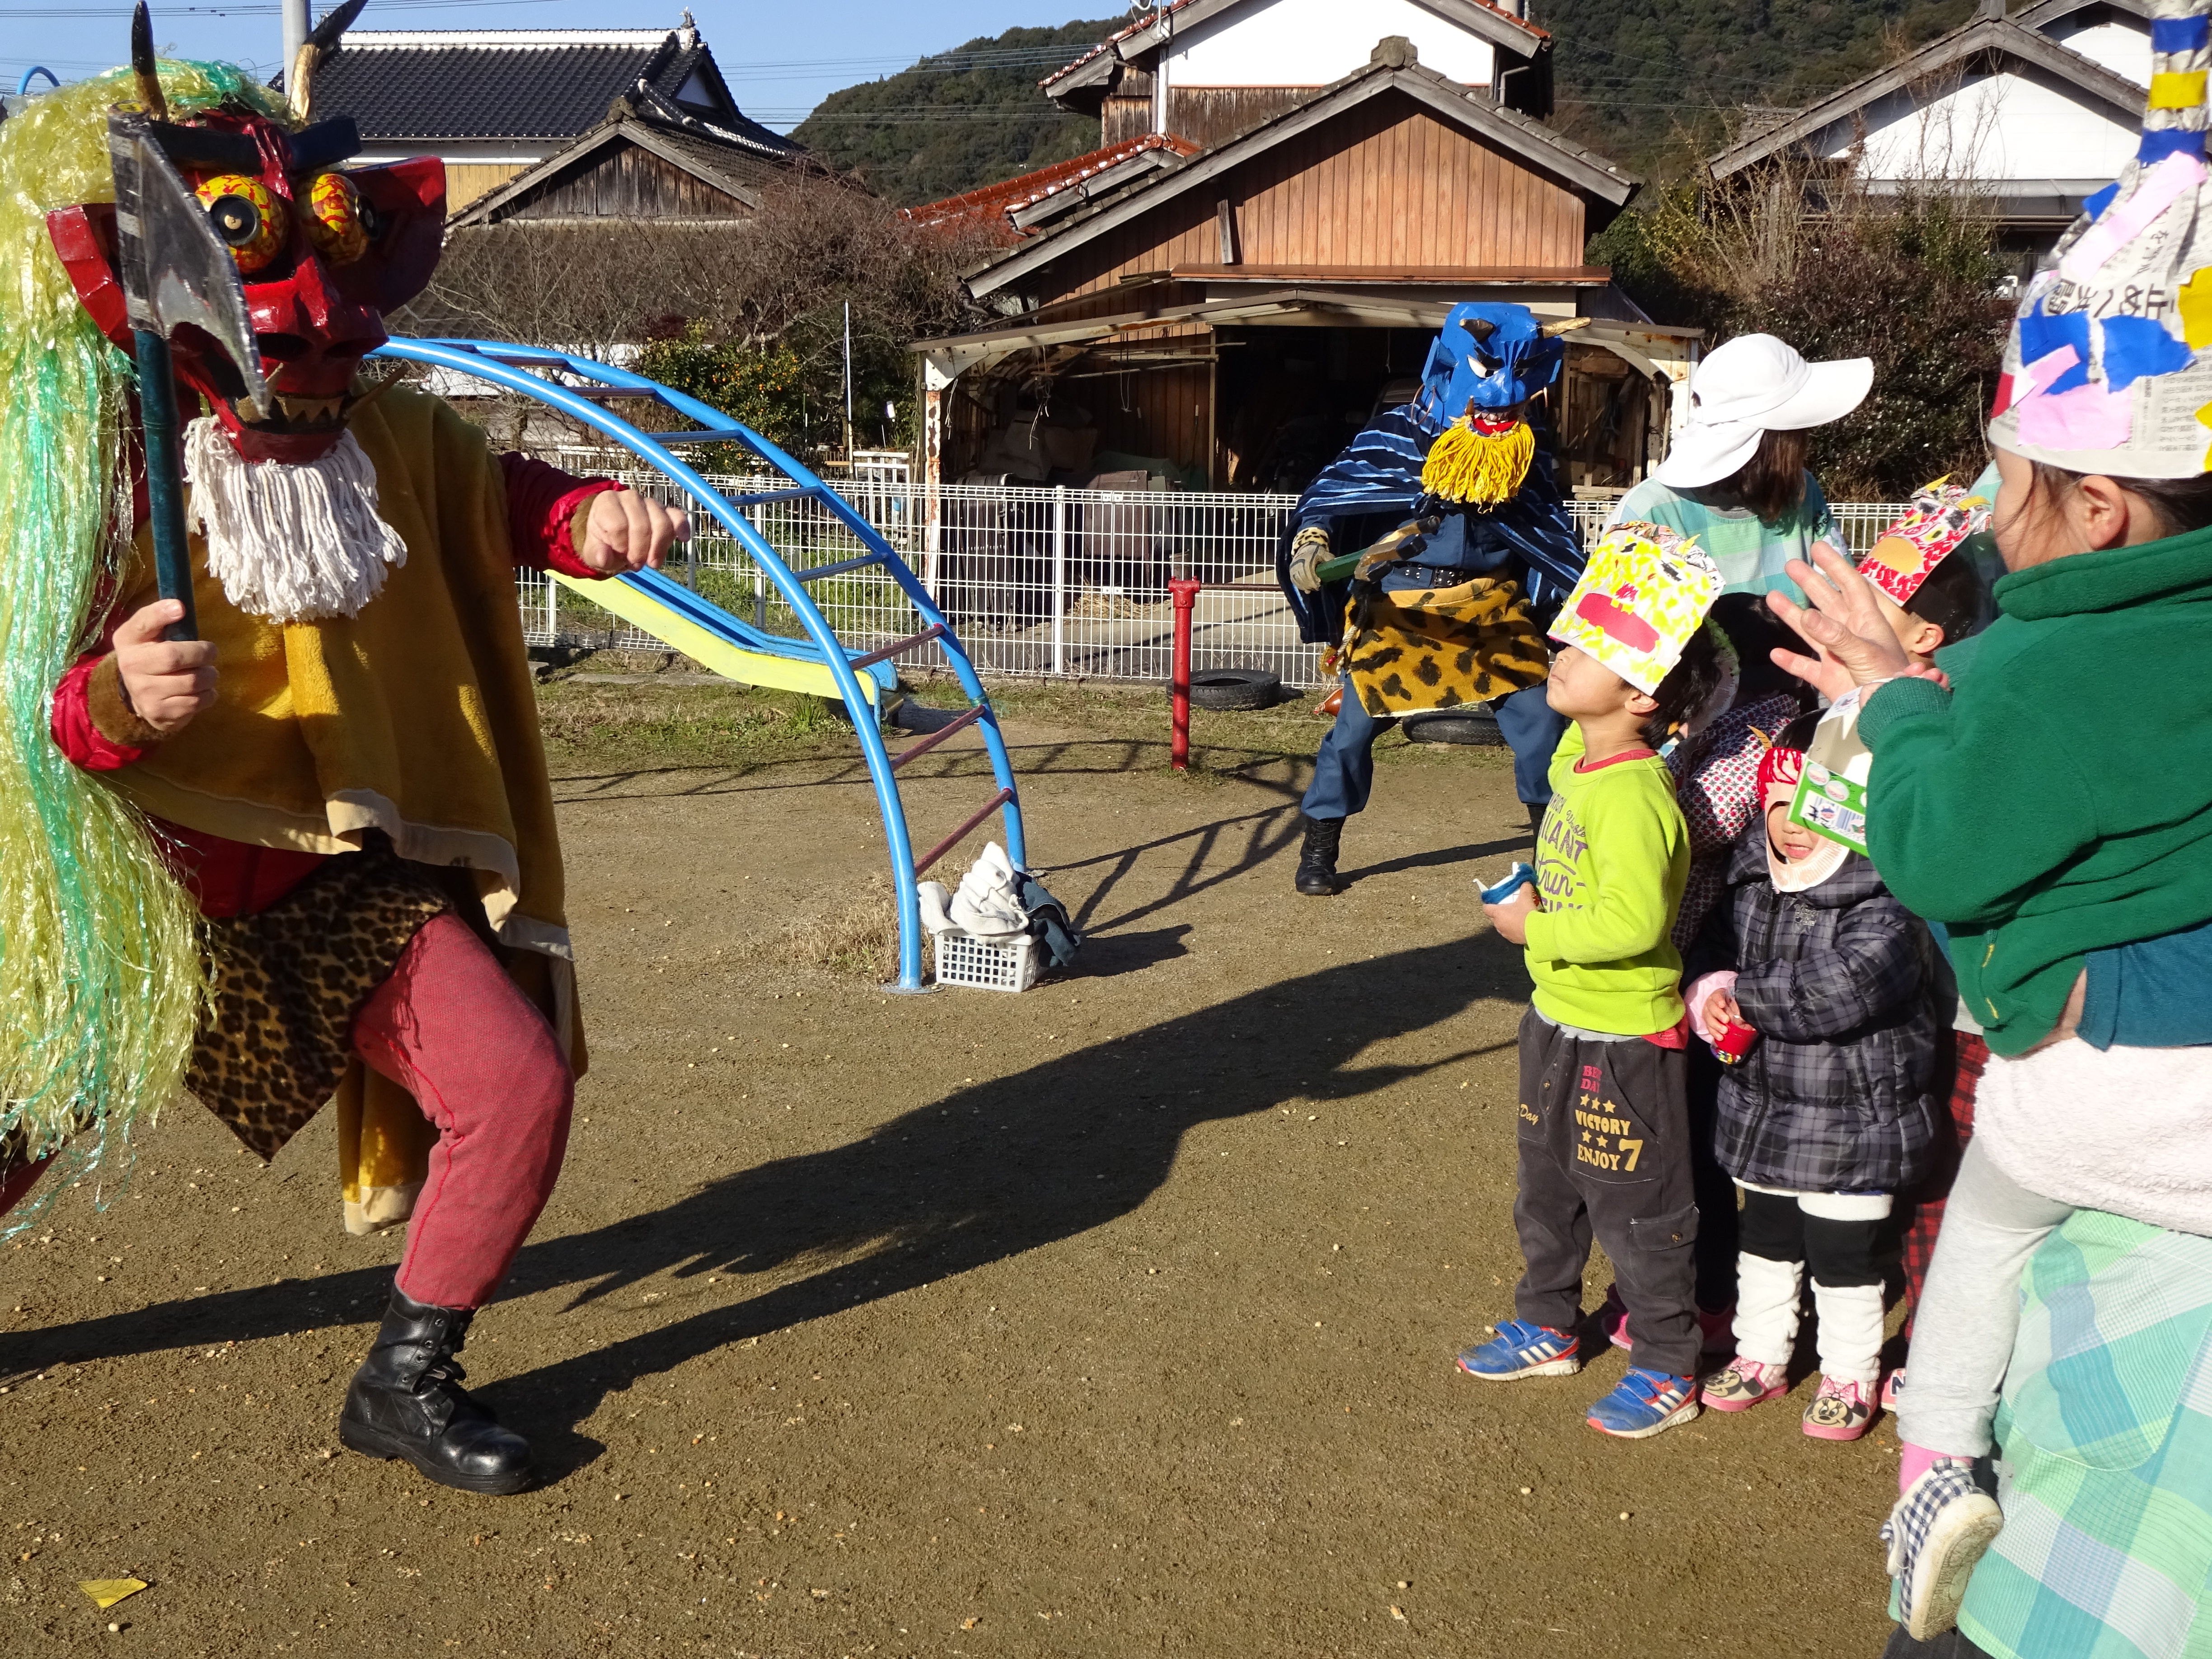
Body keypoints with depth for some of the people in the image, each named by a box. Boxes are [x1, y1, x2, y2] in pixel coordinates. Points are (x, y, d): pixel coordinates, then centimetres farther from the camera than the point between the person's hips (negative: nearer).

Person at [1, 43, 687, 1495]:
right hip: (141, 878, -3)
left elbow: (496, 496, 13)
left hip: (340, 876, 3)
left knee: (521, 1085, -9)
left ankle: (406, 1380, 13)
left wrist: (593, 518, -10)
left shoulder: (386, 435, -5)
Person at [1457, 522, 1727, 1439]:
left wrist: (1534, 929, -23)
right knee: (1548, 1189, 23)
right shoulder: (1574, 759, 3)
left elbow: (1631, 922, -33)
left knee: (1635, 1208, 5)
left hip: (1623, 1038, -9)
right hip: (1558, 1020, 10)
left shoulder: (1633, 796, -27)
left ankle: (1667, 1368, 21)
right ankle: (1547, 1327, 40)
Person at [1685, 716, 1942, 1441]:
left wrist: (1742, 995, -21)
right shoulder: (1752, 877, 0)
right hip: (1762, 1102, 6)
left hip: (1854, 1115, -6)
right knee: (1765, 1236, 21)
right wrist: (1705, 993, -10)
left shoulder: (1885, 899, -22)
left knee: (1844, 1252, 9)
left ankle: (1850, 1376, 29)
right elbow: (1717, 944, 13)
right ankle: (1762, 1355, 39)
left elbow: (1838, 990, -33)